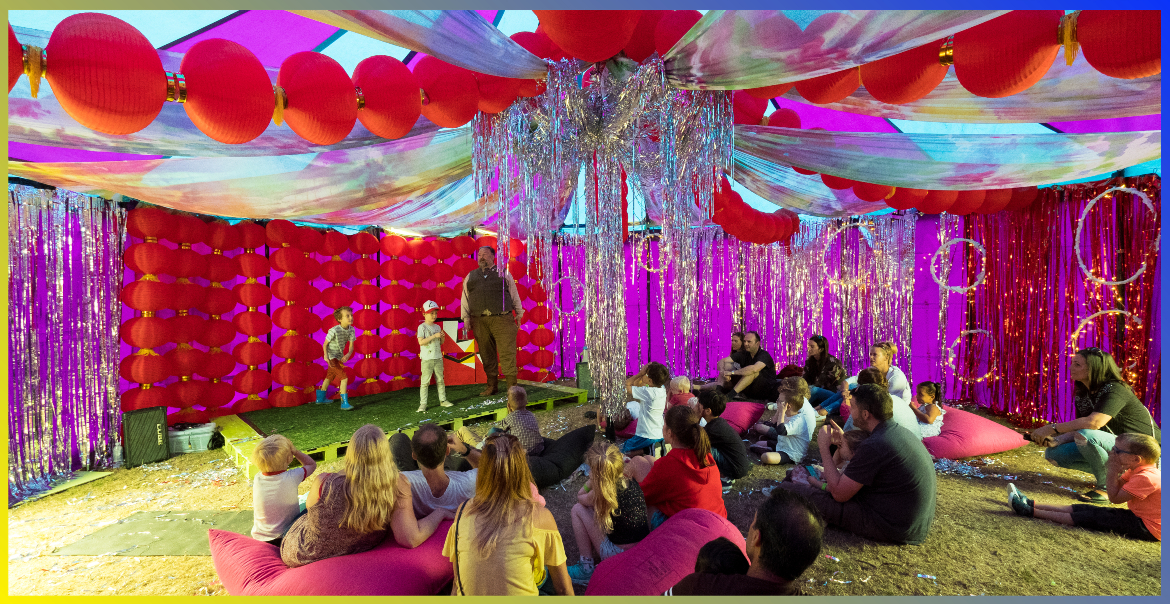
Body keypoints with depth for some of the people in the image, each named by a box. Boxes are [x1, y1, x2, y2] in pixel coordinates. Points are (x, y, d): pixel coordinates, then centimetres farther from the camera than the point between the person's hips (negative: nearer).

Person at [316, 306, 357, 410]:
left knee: (330, 377, 25)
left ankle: (320, 398, 46)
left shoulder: (351, 329, -10)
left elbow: (351, 346, -8)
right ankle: (344, 403, -13)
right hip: (332, 357, -8)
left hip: (339, 357, 8)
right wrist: (326, 356, -29)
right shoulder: (334, 330, -27)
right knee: (344, 378, -18)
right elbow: (325, 344, -15)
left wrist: (348, 355, -26)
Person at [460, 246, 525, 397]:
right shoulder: (471, 276, 18)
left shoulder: (503, 273, 11)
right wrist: (466, 317, 9)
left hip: (502, 319, -2)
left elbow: (514, 295, 12)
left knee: (507, 353, -6)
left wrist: (519, 314, 10)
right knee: (487, 354, 6)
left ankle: (512, 387, -1)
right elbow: (465, 298, 17)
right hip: (480, 321, 3)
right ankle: (491, 386, 16)